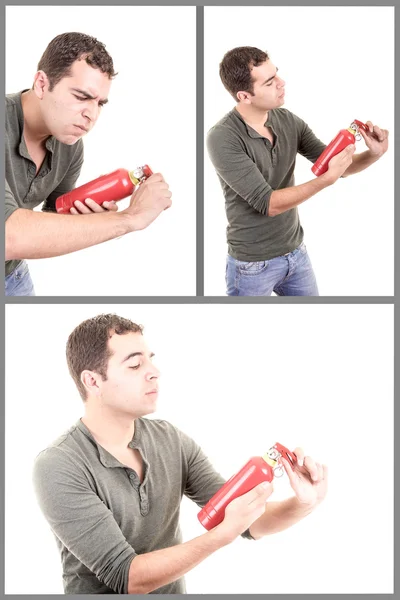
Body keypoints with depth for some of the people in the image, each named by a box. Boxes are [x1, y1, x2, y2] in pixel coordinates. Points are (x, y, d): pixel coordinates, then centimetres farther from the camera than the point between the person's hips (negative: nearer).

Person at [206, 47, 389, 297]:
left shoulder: (288, 121, -3)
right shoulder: (223, 139, -22)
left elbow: (332, 164, 5)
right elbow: (268, 203, -24)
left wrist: (374, 154, -14)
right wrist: (328, 178, -28)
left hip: (296, 253, 6)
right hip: (253, 265, -6)